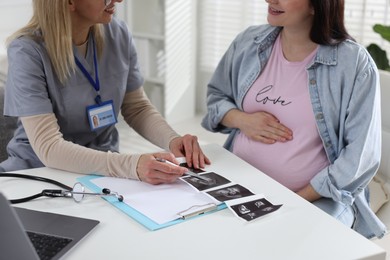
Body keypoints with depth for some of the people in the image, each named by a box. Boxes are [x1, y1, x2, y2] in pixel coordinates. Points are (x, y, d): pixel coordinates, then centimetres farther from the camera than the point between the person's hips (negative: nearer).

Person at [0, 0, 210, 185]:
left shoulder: (118, 34, -6)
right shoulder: (28, 51, -20)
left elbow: (137, 108, 4)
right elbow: (48, 147, -26)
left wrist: (172, 140, -16)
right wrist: (130, 165, -39)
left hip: (104, 168, 4)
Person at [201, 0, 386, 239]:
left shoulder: (355, 64, -10)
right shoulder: (249, 42, 3)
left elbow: (361, 155, -10)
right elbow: (216, 94, 16)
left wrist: (299, 199, -16)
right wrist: (242, 120, -6)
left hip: (316, 200, -4)